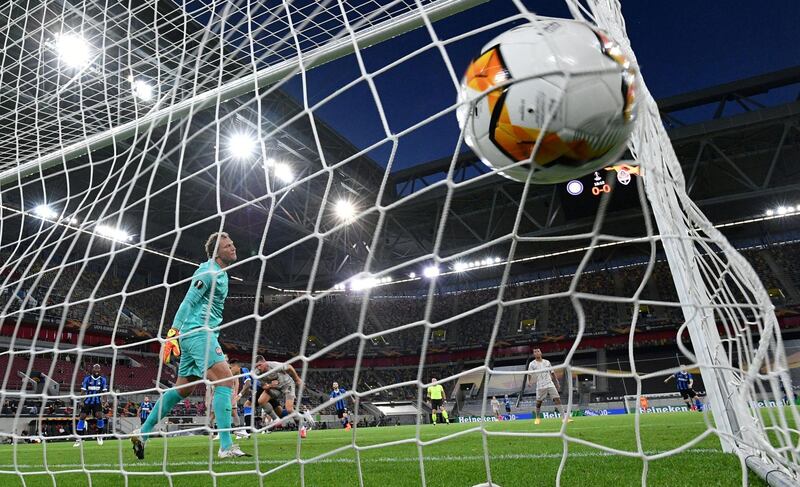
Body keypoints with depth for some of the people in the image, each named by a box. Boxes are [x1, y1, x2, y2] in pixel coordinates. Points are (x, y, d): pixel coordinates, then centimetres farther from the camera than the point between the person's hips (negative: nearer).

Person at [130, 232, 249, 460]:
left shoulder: (221, 274, 21)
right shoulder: (209, 271, -9)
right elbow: (188, 301, -16)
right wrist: (173, 331, -21)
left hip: (201, 333, 10)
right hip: (198, 332, -10)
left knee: (182, 389, 15)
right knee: (225, 380, -17)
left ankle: (142, 433, 27)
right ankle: (226, 447, -19)